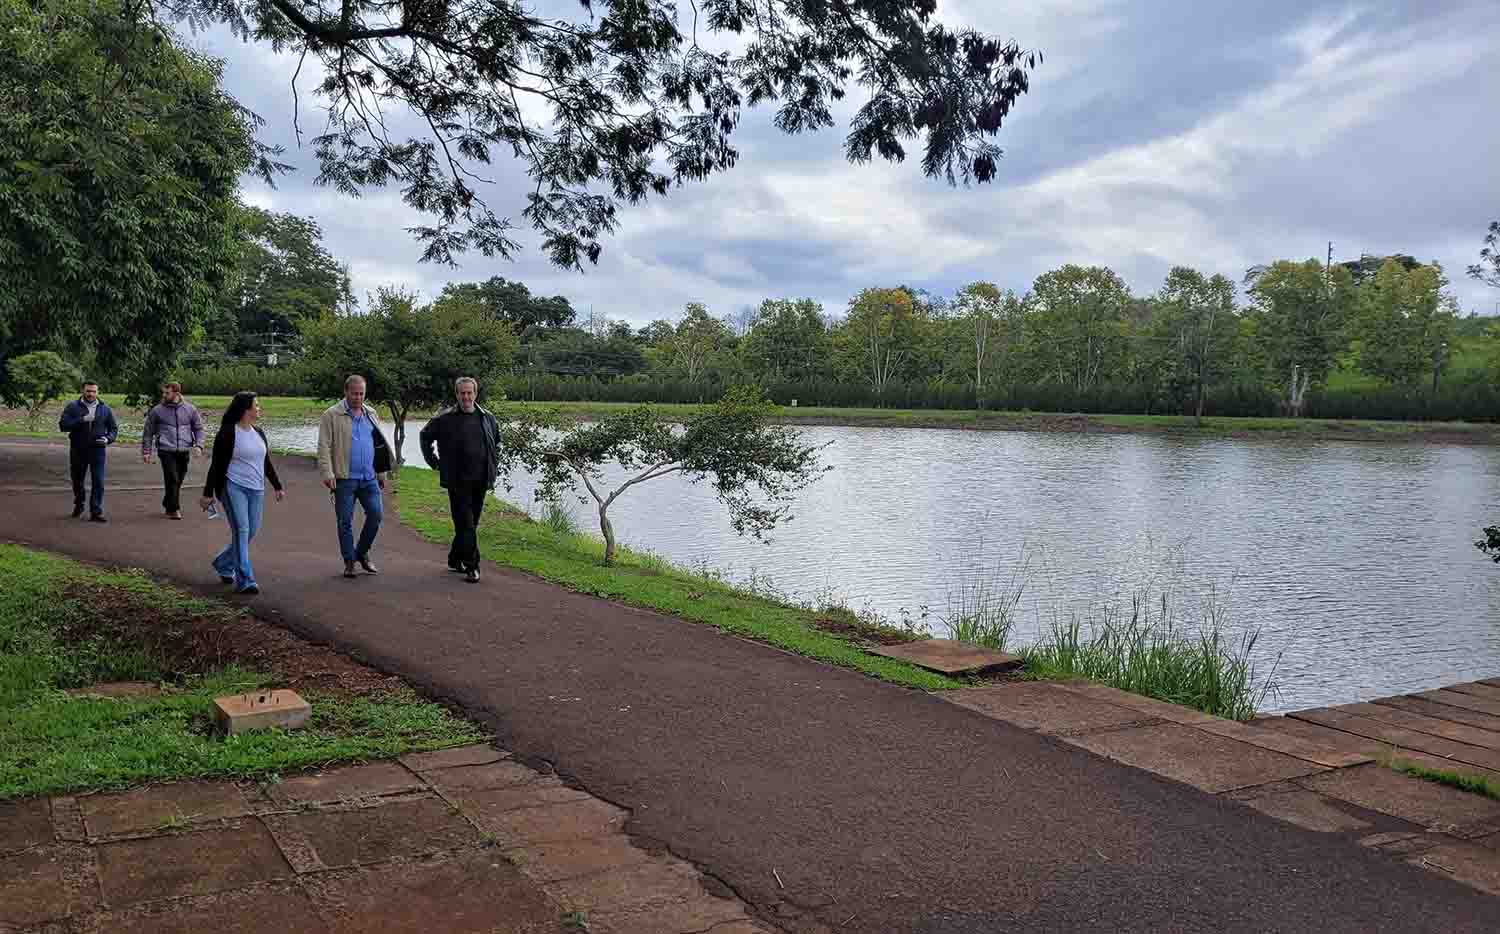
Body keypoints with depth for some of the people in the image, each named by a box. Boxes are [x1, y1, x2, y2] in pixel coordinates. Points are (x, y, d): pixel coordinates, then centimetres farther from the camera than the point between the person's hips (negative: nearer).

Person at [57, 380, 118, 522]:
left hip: (97, 450, 0)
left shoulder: (104, 409, 5)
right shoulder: (72, 407, 0)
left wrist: (108, 438, -8)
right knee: (77, 480, 16)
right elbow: (62, 425, -11)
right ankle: (79, 505, 40)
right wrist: (82, 420, -23)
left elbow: (114, 428, 13)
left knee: (98, 482, -9)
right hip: (77, 451, 0)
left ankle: (96, 512, -7)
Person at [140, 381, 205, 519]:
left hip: (184, 451, 3)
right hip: (167, 451, -3)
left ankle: (167, 504, 30)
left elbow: (198, 428, 13)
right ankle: (173, 509, -2)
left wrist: (198, 445, -2)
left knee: (178, 480, 11)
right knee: (172, 479, -10)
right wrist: (146, 451, 4)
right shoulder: (157, 410, 1)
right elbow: (148, 431, 7)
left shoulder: (190, 409, 5)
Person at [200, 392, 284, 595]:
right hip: (233, 487, -7)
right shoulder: (227, 433, -7)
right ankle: (244, 581, -12)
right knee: (241, 531, -12)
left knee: (250, 532, 9)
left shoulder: (258, 433, 13)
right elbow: (216, 464, -6)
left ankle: (223, 564, 33)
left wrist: (277, 487, 20)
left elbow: (267, 462, 20)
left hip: (256, 490, 7)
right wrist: (208, 493, -7)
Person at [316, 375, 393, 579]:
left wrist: (381, 472, 18)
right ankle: (349, 562, 14)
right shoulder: (332, 415, -4)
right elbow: (324, 447, -9)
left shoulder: (370, 414, 13)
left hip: (369, 478, 4)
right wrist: (327, 473, -18)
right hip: (345, 478, -4)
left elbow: (379, 444, 20)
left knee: (376, 514, 0)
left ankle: (362, 553, 20)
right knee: (345, 521, 2)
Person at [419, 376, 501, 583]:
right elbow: (425, 436, 11)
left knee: (470, 524, 12)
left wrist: (494, 465, 16)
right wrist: (434, 462, 7)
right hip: (457, 481, -4)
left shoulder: (487, 419, 8)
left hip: (480, 481, 4)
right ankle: (471, 566, -5)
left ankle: (455, 559, 28)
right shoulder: (445, 419, -3)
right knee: (465, 524, -8)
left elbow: (496, 442, 26)